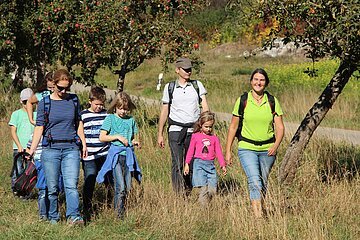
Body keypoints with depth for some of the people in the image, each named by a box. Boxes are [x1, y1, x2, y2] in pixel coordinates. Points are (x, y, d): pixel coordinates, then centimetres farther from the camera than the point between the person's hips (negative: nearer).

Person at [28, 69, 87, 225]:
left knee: (71, 185, -12)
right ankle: (53, 218, 15)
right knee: (52, 187, 3)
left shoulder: (74, 100, 10)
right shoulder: (45, 103, 3)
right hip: (50, 149, -1)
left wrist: (83, 143, 17)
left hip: (71, 149, 1)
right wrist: (32, 150, -5)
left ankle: (73, 216, -20)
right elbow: (39, 128, 2)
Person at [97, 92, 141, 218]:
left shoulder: (131, 120, 13)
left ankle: (123, 211, 13)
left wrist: (135, 142, -2)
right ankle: (118, 214, -8)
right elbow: (102, 137, -3)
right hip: (116, 155, -4)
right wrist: (117, 137, -11)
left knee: (128, 187, 3)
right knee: (120, 187, -13)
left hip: (128, 156, 4)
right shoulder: (110, 119, 1)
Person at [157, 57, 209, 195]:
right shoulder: (169, 88, 8)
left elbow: (205, 107, 4)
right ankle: (178, 194, -16)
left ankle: (188, 193, 13)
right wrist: (160, 134, 11)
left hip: (194, 131, 1)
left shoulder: (197, 85, 9)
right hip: (175, 130, -1)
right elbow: (164, 111, 13)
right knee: (177, 164, -12)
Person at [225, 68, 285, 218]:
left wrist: (276, 145, -13)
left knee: (263, 183, 8)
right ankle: (258, 216, -23)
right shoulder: (242, 101, 0)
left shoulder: (272, 102, 3)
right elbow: (233, 127, 6)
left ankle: (260, 210, 27)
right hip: (247, 148, -2)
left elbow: (280, 127, 5)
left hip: (267, 149, 2)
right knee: (254, 181, -18)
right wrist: (228, 151, 4)